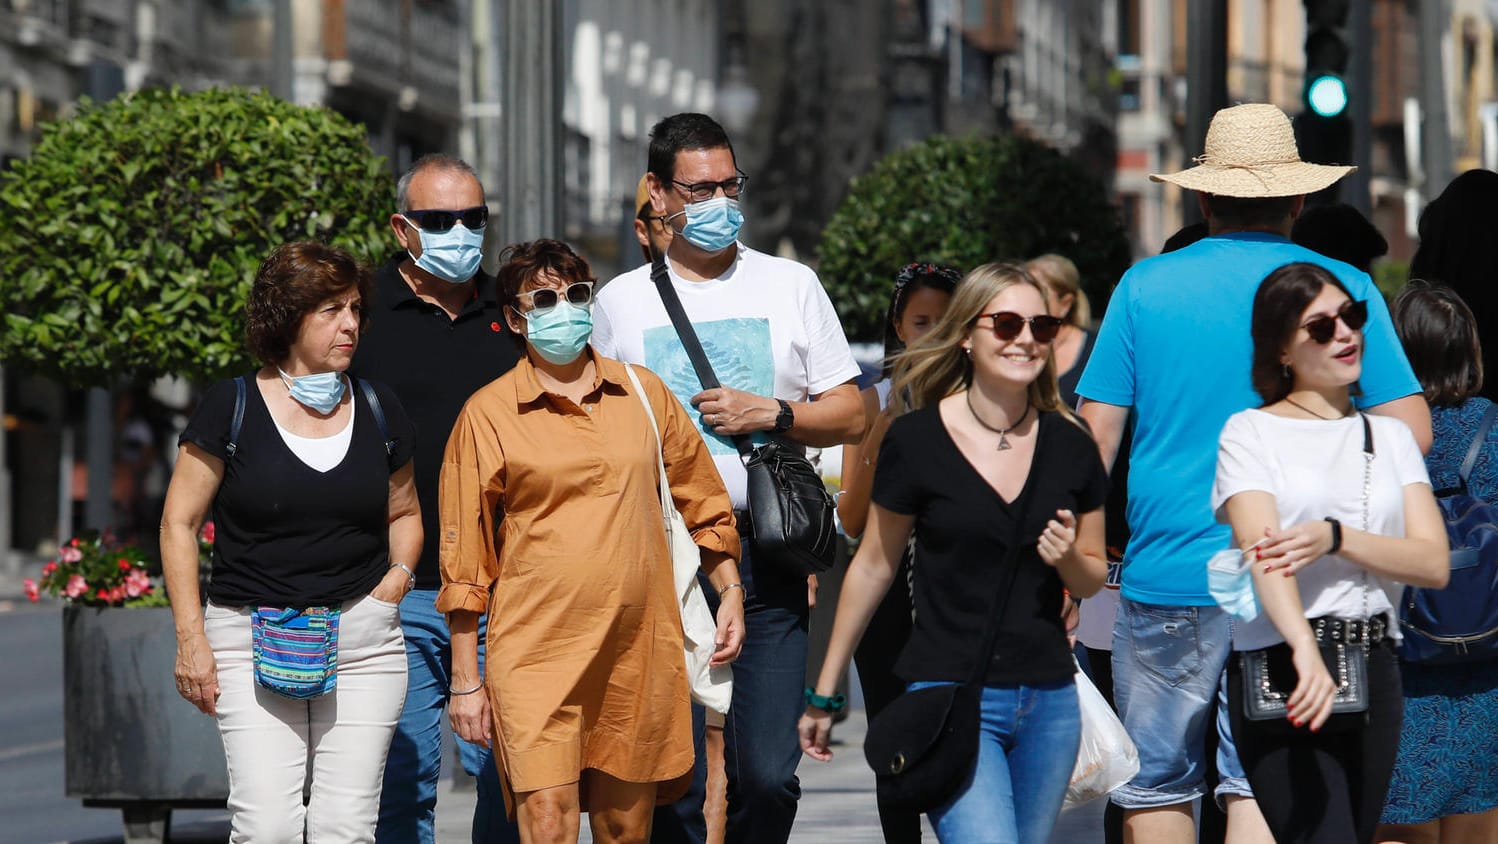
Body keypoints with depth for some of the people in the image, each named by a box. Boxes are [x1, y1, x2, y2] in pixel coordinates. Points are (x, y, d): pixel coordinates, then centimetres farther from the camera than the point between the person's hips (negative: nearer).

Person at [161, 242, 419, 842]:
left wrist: (396, 578, 4)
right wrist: (190, 637, -4)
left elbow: (403, 513, 25)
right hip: (253, 643, -3)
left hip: (361, 645, 3)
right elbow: (179, 523, 3)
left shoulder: (378, 410, 11)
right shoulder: (231, 408, 0)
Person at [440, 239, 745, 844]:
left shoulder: (643, 393, 10)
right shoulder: (487, 414, 0)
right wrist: (466, 681, 0)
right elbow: (465, 561, 1)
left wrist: (731, 593, 14)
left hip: (637, 657, 3)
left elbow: (702, 502, 22)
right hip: (534, 659, -3)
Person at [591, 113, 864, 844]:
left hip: (766, 559, 0)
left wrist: (771, 414, -6)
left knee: (768, 775, -7)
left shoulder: (791, 286, 10)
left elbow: (850, 417, 8)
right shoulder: (621, 302, 10)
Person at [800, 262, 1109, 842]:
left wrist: (1069, 559, -9)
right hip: (950, 692, -4)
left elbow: (1093, 577, 16)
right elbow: (874, 566, 5)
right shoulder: (915, 441, -5)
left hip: (1049, 701, 4)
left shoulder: (1069, 445, 4)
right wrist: (825, 691, 10)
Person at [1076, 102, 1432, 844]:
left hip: (1167, 579, 0)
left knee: (1155, 784, 8)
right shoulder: (1344, 288, 2)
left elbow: (1096, 434, 1)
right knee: (1263, 782, 2)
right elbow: (1410, 429, -3)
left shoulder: (1145, 287, 2)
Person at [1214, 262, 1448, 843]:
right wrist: (1305, 650, -32)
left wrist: (1336, 537, -15)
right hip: (1283, 668, -5)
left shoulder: (1390, 437, 17)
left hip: (1376, 671, 5)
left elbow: (1435, 563, 4)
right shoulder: (1251, 432, 3)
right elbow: (1262, 548, -14)